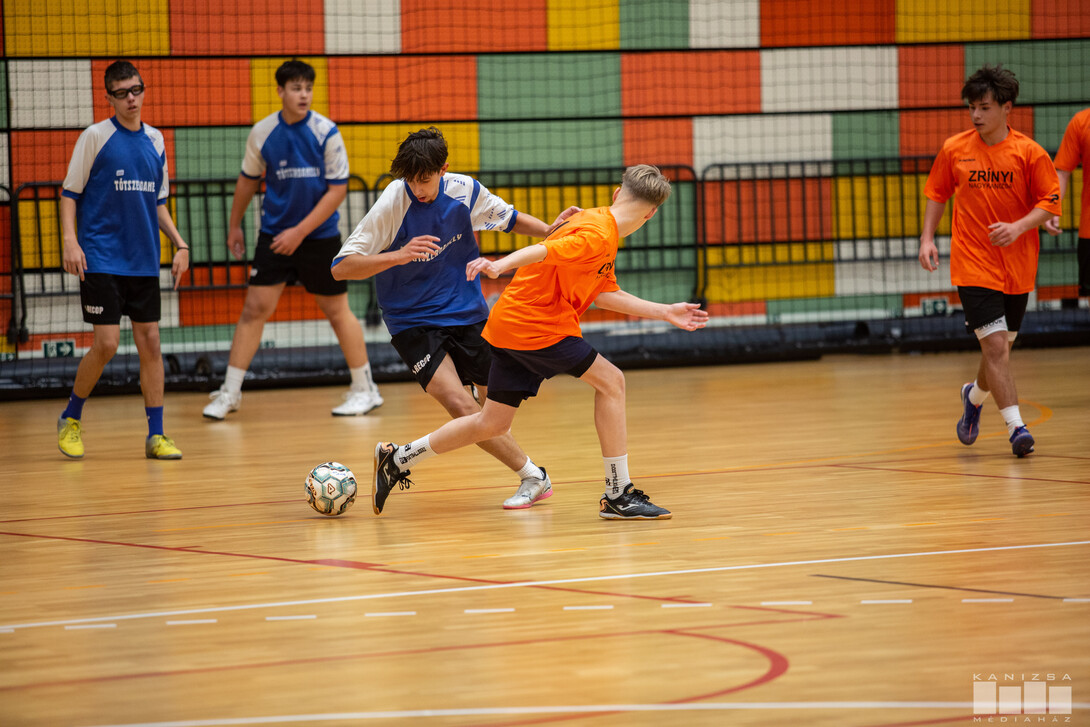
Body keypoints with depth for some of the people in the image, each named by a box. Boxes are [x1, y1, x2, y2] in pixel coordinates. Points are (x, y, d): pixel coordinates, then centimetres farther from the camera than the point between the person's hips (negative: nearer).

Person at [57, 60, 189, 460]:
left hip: (144, 262, 5)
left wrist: (180, 245, 10)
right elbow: (69, 193, -3)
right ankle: (71, 419, 14)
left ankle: (156, 435, 7)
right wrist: (70, 241, -15)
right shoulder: (95, 136, -4)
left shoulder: (155, 140, 10)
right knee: (106, 344, -8)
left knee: (150, 342, 2)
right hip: (101, 260, -5)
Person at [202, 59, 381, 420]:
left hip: (319, 236, -2)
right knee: (255, 308, -3)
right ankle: (230, 392, 4)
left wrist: (299, 232, -15)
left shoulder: (326, 132, -11)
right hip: (274, 235, 2)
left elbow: (337, 190, -11)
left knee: (337, 310, 5)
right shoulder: (262, 133, -2)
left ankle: (365, 389, 18)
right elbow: (248, 180, 14)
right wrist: (235, 226, 21)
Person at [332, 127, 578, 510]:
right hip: (414, 323, -5)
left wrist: (549, 230, -4)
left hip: (468, 314, 5)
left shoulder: (465, 190, -7)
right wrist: (398, 256, -35)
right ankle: (532, 477, -11)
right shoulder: (392, 204, -20)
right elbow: (341, 268, -22)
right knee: (460, 404, -20)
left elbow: (508, 218, 14)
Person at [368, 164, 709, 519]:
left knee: (492, 423, 14)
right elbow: (541, 251, -29)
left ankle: (397, 459, 21)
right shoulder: (597, 236, -16)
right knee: (610, 380, -5)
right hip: (534, 325, -10)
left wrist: (666, 312, 19)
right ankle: (618, 495, -3)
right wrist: (500, 265, -45)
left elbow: (605, 295, 20)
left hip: (510, 326, 10)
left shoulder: (595, 221, 16)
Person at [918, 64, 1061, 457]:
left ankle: (975, 395, 44)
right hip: (973, 266, -1)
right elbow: (937, 195, 11)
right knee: (995, 345, -14)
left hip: (1017, 267, 1)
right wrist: (927, 239, 1)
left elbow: (1050, 202, -3)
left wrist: (1019, 227, -20)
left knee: (1000, 347, 13)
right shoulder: (954, 149, -1)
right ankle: (1015, 426, -13)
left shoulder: (1029, 152, -6)